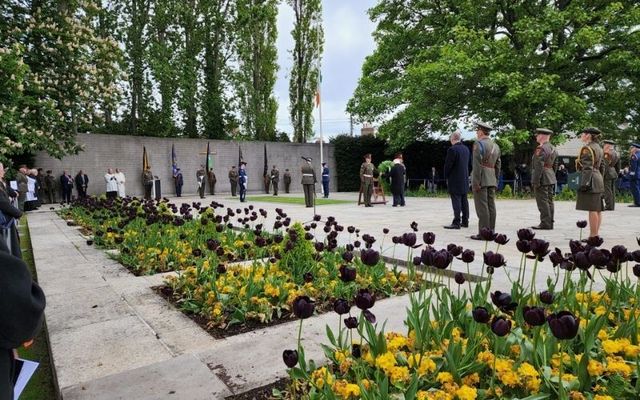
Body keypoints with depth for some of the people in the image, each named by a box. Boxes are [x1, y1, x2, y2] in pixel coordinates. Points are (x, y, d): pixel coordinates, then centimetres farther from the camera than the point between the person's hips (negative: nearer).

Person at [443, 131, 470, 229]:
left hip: (455, 181, -8)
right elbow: (467, 164, 14)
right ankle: (465, 221, 18)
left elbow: (448, 165, -13)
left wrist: (446, 177, 0)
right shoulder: (466, 149, 10)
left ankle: (456, 223, -6)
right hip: (465, 180, 8)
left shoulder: (452, 149, -15)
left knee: (456, 202, -7)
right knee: (464, 201, 12)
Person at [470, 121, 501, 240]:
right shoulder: (496, 146, 17)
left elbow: (477, 165, -15)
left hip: (481, 180, -8)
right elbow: (498, 165, 18)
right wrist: (495, 180, 22)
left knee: (482, 207, -7)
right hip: (492, 180, 8)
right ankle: (491, 232, 13)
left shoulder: (479, 144, -9)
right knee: (491, 206, 9)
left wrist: (476, 183, -16)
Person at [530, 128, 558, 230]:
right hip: (551, 178, 10)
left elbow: (539, 166, -20)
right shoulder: (553, 148, 16)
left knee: (543, 201, -7)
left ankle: (545, 223, -6)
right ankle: (550, 223, 16)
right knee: (549, 201, 11)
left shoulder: (541, 148, -15)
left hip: (542, 179, -10)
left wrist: (535, 181, -20)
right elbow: (554, 165, 20)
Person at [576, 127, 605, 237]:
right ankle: (596, 234, 17)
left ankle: (593, 236, -6)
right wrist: (600, 181, 25)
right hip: (599, 180, 10)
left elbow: (587, 168, -19)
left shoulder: (587, 148, -12)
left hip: (591, 181, -10)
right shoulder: (599, 148, 18)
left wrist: (585, 183, -21)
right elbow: (601, 167, 21)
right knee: (598, 209, 11)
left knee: (592, 209, -8)